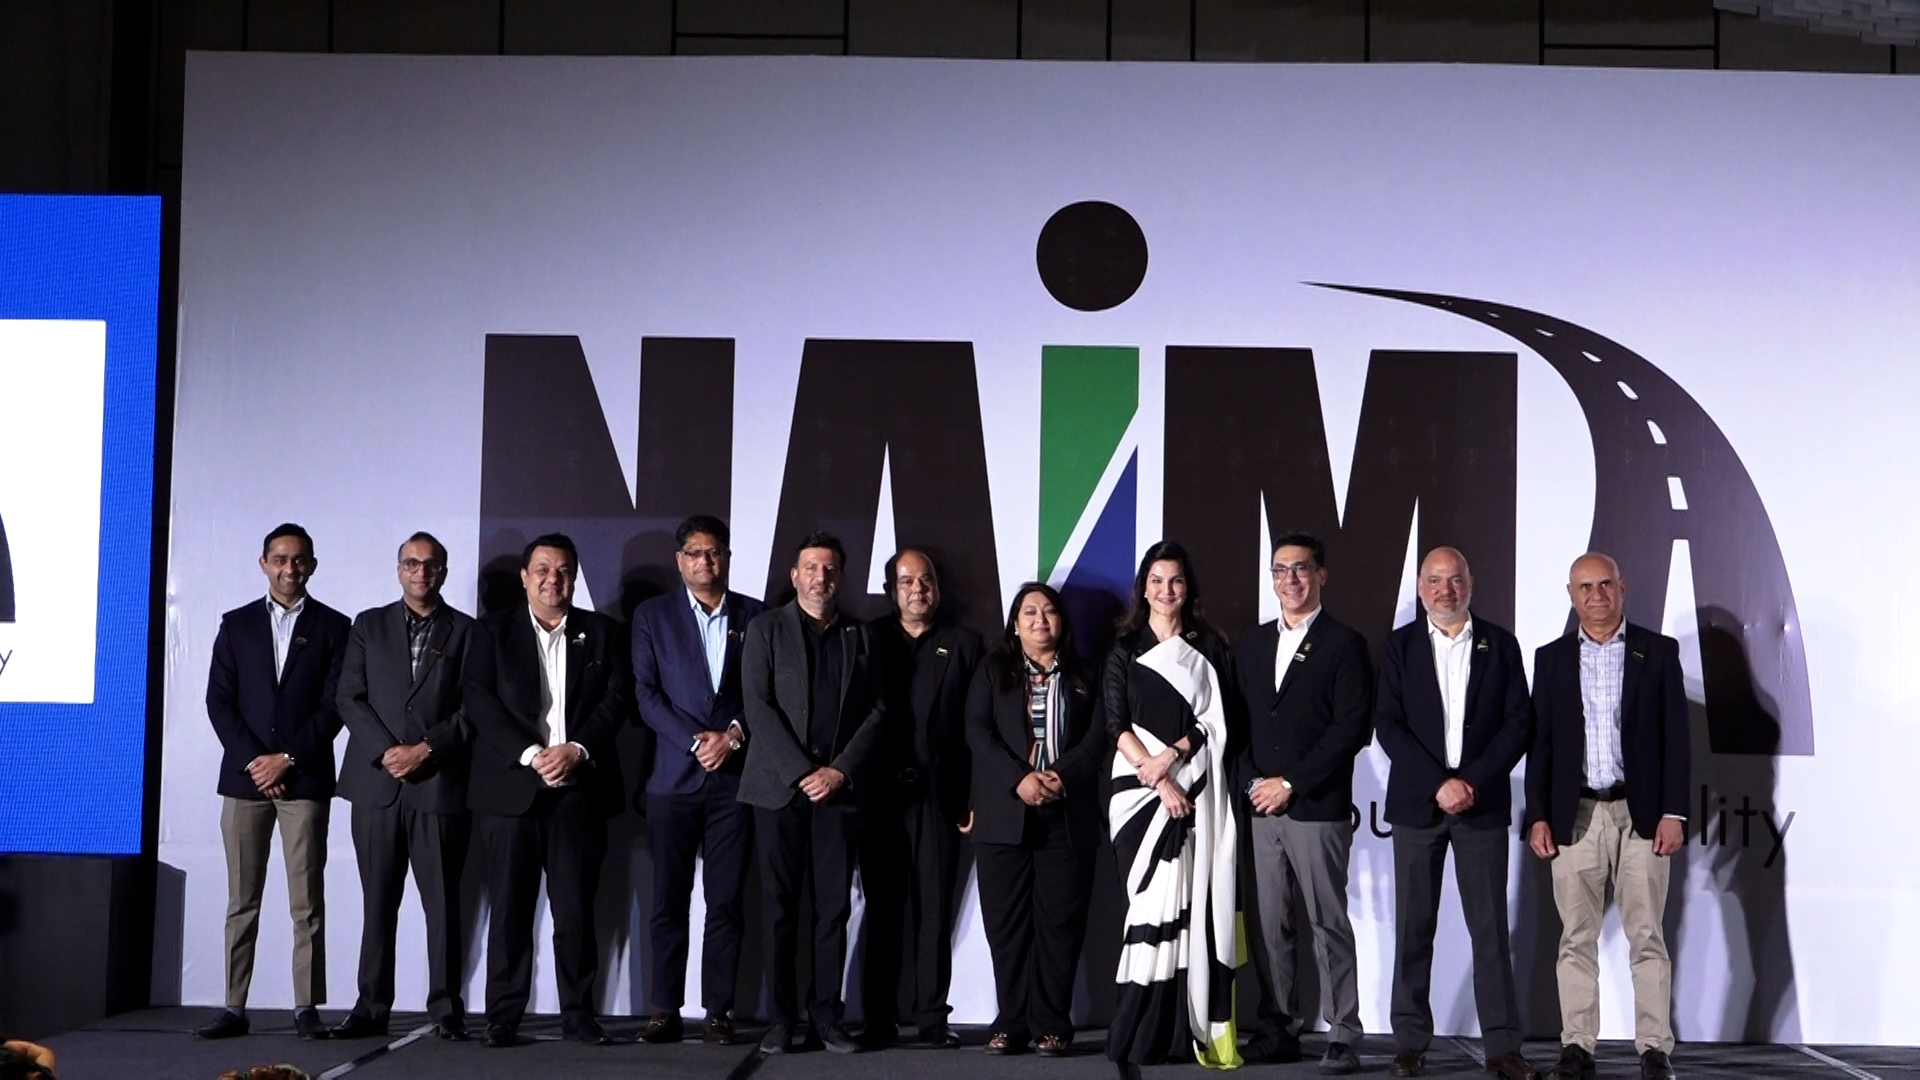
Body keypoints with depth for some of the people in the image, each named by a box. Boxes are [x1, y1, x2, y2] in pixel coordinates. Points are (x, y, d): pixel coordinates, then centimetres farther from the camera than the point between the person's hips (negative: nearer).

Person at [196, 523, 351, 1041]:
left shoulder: (333, 627, 6)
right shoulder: (237, 625, 11)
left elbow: (335, 705, -1)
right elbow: (219, 701, 5)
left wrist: (288, 759, -9)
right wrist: (253, 761, -7)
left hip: (305, 778, -2)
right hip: (244, 777, 2)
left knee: (307, 901, -2)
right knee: (242, 901, 3)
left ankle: (306, 1008, 0)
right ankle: (234, 1008, 5)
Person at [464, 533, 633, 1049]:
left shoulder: (602, 632, 13)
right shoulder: (493, 631, 9)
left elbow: (619, 697, 3)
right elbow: (480, 702, -2)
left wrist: (576, 750, -11)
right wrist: (531, 755, -13)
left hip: (580, 787, 1)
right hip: (511, 786, -1)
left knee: (576, 906, 0)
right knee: (509, 905, -1)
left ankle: (578, 1011, 7)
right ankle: (503, 1015, 4)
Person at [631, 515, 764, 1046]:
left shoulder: (755, 616, 10)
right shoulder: (653, 615, 8)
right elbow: (647, 693, 0)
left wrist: (734, 734, -10)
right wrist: (696, 740, -10)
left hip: (734, 777, 1)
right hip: (673, 776, 0)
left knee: (726, 902, 1)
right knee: (669, 901, 1)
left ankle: (719, 1012, 5)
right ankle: (665, 1011, 6)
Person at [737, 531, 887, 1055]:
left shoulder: (859, 636, 13)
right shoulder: (767, 628, 5)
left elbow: (876, 711, 7)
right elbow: (758, 706, -4)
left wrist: (840, 771, -6)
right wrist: (801, 773, -12)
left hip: (838, 788, 2)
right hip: (779, 787, -2)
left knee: (834, 907, 1)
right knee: (780, 907, 0)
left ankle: (827, 1013, 6)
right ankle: (782, 1015, 5)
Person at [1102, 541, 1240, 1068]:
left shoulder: (1210, 648, 10)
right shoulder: (1125, 651, 9)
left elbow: (1217, 719, 2)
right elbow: (1117, 726, 0)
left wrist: (1171, 756, -12)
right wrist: (1159, 782, -10)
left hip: (1198, 791, 1)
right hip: (1140, 787, 0)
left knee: (1192, 904, -5)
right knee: (1155, 903, -6)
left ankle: (1185, 1031, -2)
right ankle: (1143, 1036, -3)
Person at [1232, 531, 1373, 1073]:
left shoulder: (1344, 644, 1)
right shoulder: (1250, 644, 17)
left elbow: (1351, 727, -8)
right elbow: (1238, 722, 15)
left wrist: (1290, 783, -11)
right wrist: (1250, 783, -1)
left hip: (1317, 808, -5)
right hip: (1260, 808, 5)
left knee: (1329, 924, -2)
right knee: (1266, 925, 5)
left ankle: (1343, 1036, 2)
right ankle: (1280, 1029, 13)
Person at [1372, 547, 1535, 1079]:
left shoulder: (1499, 643, 7)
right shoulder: (1400, 645, 6)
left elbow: (1518, 721, 1)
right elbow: (1388, 725, -2)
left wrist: (1474, 781, -10)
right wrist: (1438, 783, -12)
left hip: (1483, 802, 0)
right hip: (1416, 802, 0)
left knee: (1490, 927, 0)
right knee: (1413, 928, 2)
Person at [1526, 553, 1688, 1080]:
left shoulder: (1658, 652, 5)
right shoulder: (1551, 658, 10)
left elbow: (1675, 737, 1)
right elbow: (1540, 742, 9)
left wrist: (1673, 812, -6)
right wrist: (1538, 816, 0)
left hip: (1641, 813, -2)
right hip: (1574, 815, 2)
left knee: (1646, 935, -1)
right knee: (1576, 937, 3)